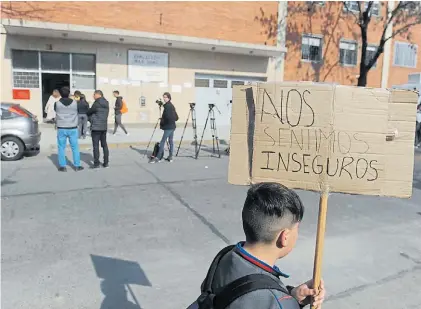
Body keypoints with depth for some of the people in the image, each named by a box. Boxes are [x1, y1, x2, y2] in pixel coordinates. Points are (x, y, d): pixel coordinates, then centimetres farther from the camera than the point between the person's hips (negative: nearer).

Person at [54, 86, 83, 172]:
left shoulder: (57, 103, -8)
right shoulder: (74, 103, -6)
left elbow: (55, 111, 9)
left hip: (61, 129, -1)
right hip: (72, 128, 1)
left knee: (61, 147, 8)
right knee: (75, 147, 9)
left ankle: (62, 166, 9)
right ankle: (77, 165, 13)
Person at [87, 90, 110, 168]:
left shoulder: (96, 104, -14)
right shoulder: (106, 104, 9)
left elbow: (88, 112, -4)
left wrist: (91, 116, 18)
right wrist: (93, 116, 11)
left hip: (96, 127, -7)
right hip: (104, 127, 7)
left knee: (95, 146, -2)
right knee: (104, 145, 12)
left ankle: (96, 163, 0)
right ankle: (106, 162, 14)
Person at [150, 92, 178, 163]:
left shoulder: (167, 106, -12)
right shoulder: (172, 106, 16)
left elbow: (167, 117, -21)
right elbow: (176, 118, 19)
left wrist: (161, 123, -8)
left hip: (168, 127, -10)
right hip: (172, 126, 10)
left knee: (162, 142, -10)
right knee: (171, 141, 10)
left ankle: (158, 157, -11)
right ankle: (170, 157, 13)